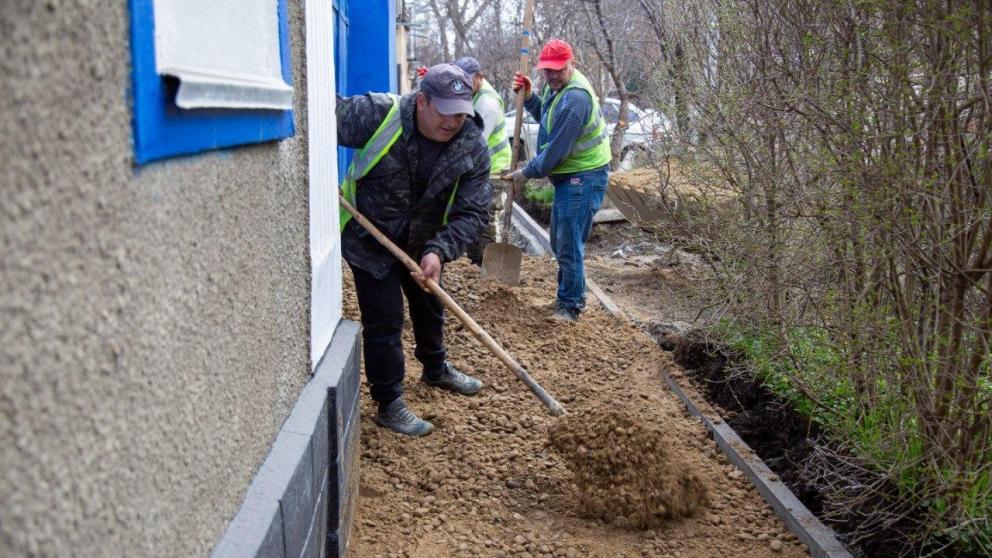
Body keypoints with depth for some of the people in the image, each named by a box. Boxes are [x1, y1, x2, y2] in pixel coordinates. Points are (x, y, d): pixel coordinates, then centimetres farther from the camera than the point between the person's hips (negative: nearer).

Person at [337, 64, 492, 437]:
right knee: (385, 319, -5)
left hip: (421, 243, 5)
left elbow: (471, 212, -20)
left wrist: (438, 251, -33)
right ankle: (389, 404, 10)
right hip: (369, 238, -5)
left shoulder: (473, 147, -19)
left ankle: (436, 370, 50)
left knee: (430, 307, 24)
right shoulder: (376, 114, -30)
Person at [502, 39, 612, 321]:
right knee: (559, 243, 19)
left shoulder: (575, 99, -25)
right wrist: (529, 97, 7)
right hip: (568, 177, 11)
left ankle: (570, 306, 9)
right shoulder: (557, 86, 7)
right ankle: (570, 297, 34)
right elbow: (546, 117, 25)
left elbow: (556, 150, -24)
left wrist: (526, 173, -11)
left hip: (583, 178, -11)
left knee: (569, 245, -5)